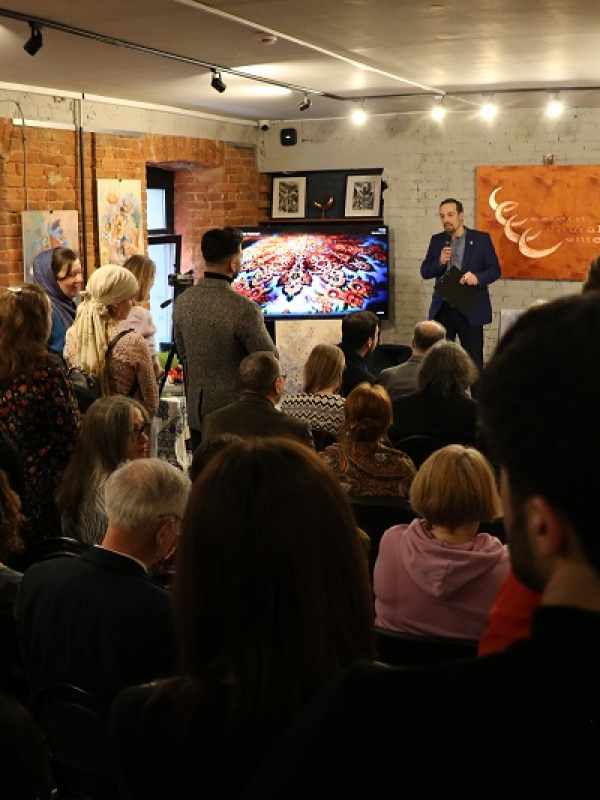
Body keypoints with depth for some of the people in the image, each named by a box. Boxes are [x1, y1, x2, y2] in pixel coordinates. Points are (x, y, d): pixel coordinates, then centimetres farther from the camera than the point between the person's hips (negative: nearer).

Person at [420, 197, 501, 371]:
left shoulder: (481, 238, 0)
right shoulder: (437, 240, 9)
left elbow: (495, 269, -1)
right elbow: (425, 272, 8)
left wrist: (478, 278, -21)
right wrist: (440, 261, -12)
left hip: (471, 309, -3)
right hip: (442, 309, 3)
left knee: (474, 361, 0)